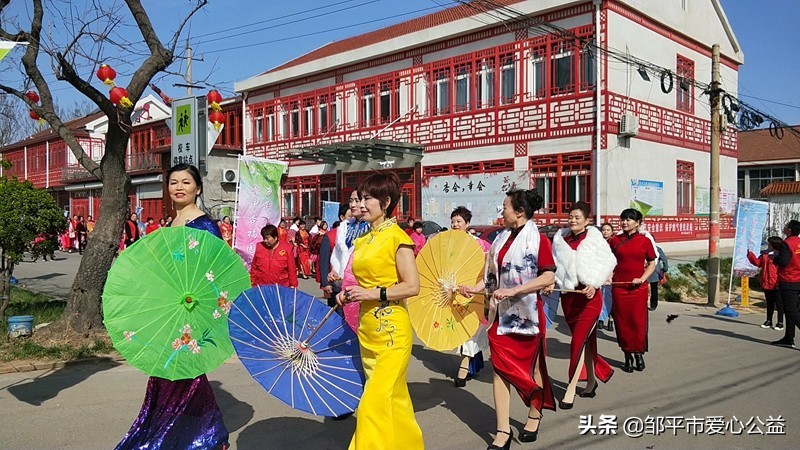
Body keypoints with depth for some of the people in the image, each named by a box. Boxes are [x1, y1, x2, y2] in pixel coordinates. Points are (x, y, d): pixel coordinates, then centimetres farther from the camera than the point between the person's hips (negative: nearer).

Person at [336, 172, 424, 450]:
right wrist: (351, 295, 3)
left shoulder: (396, 237, -11)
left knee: (376, 403, -6)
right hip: (367, 328, 8)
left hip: (391, 329, -8)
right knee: (393, 399, 17)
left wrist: (375, 294, -19)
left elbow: (412, 286, -16)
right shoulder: (362, 241, 12)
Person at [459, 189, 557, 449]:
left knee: (530, 366, 12)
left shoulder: (538, 240, -11)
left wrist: (513, 290, -25)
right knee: (500, 368, 1)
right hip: (501, 313, 6)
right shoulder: (502, 239, 8)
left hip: (528, 313, -5)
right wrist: (475, 288, 1)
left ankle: (534, 415, 36)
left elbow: (549, 277, -19)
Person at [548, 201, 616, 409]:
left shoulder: (595, 240, -3)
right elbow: (556, 266, 10)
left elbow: (608, 266, -2)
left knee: (579, 341, -8)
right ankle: (591, 380, 31)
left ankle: (571, 389, -5)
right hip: (568, 296, 4)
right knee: (586, 340, 15)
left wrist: (594, 285, -15)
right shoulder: (560, 239, 6)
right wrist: (551, 283, -7)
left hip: (589, 297, -4)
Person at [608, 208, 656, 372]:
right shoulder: (615, 240, 6)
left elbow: (652, 263, 5)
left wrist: (642, 278, -8)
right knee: (622, 322, 4)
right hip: (619, 287, 2)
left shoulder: (645, 241, 1)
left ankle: (639, 353, 19)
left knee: (638, 321, 0)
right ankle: (628, 356, 17)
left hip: (638, 288, -1)